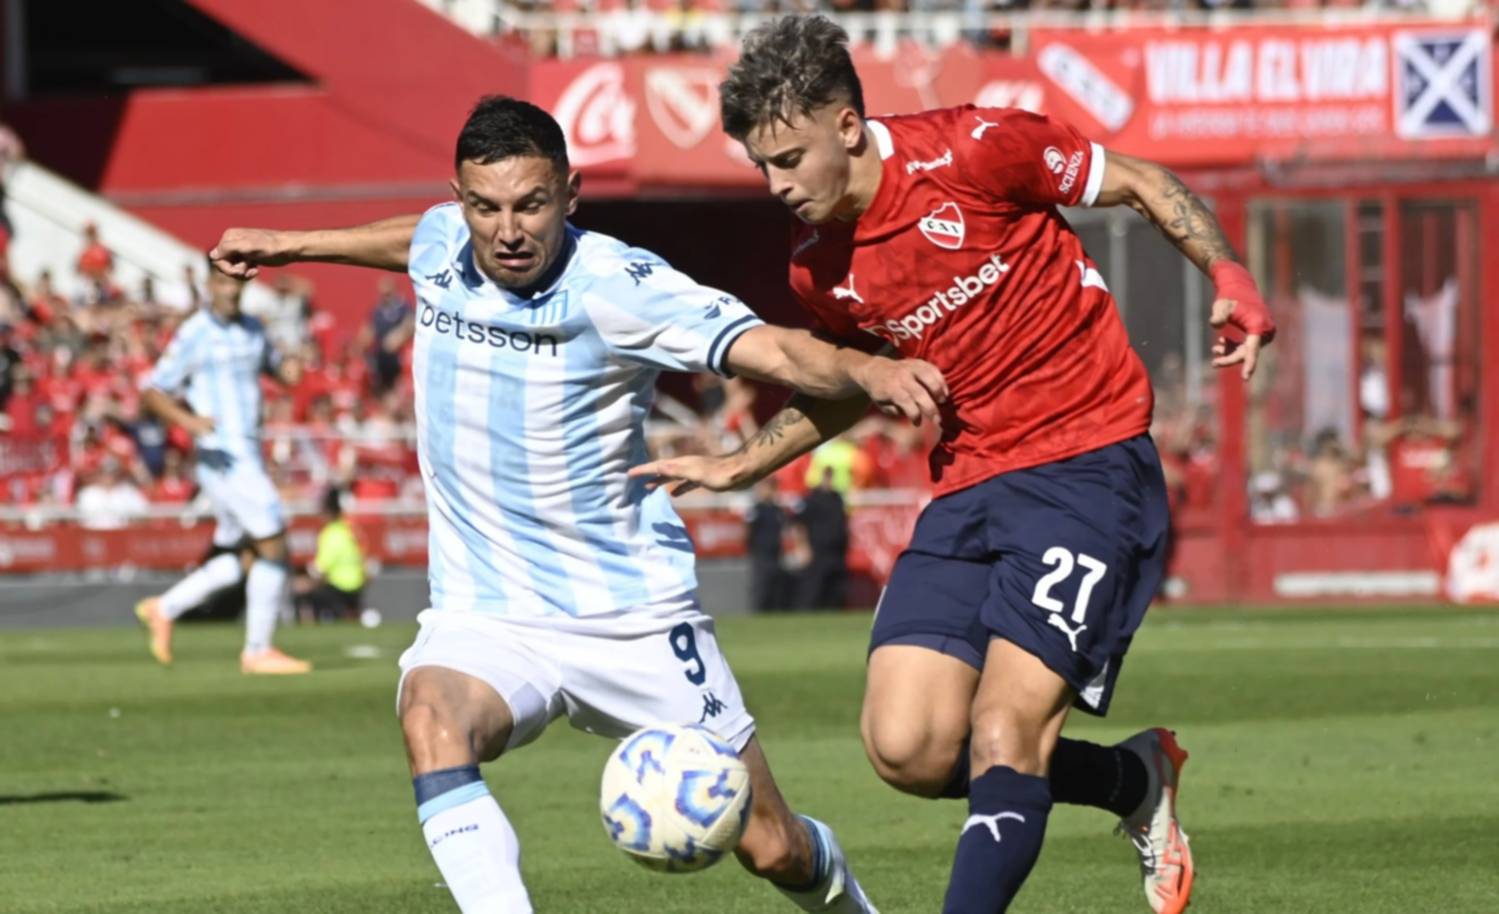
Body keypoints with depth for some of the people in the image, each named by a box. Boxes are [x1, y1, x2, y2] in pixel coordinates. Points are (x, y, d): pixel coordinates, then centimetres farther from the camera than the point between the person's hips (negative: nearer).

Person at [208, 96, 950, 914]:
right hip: (485, 616, 3)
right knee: (431, 717, -34)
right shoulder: (441, 246, -2)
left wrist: (867, 372, -50)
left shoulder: (616, 285, -18)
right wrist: (289, 245, 36)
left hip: (633, 615, -3)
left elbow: (772, 350, -30)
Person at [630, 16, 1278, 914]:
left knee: (1003, 734, -17)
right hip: (968, 486, 6)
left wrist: (1230, 277, -15)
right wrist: (735, 467, 16)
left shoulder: (972, 151, -13)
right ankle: (1134, 781, 18)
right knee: (908, 748, -6)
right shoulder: (819, 270, 4)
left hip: (1088, 461, -6)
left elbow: (1143, 184, -2)